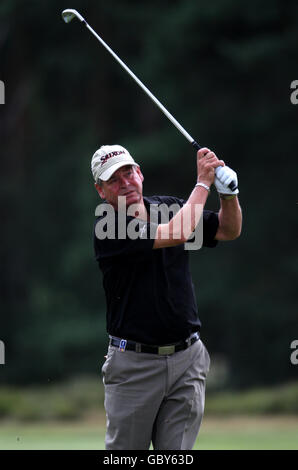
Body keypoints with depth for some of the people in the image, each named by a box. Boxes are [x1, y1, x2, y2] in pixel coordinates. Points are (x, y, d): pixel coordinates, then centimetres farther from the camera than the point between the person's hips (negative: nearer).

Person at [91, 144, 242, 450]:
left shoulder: (168, 206, 8)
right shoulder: (108, 228, -13)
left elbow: (229, 230, 14)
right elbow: (178, 233, -23)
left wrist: (228, 192, -6)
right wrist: (203, 182, -14)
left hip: (187, 358, 4)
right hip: (134, 364, -4)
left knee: (177, 453, 2)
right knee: (124, 454, 1)